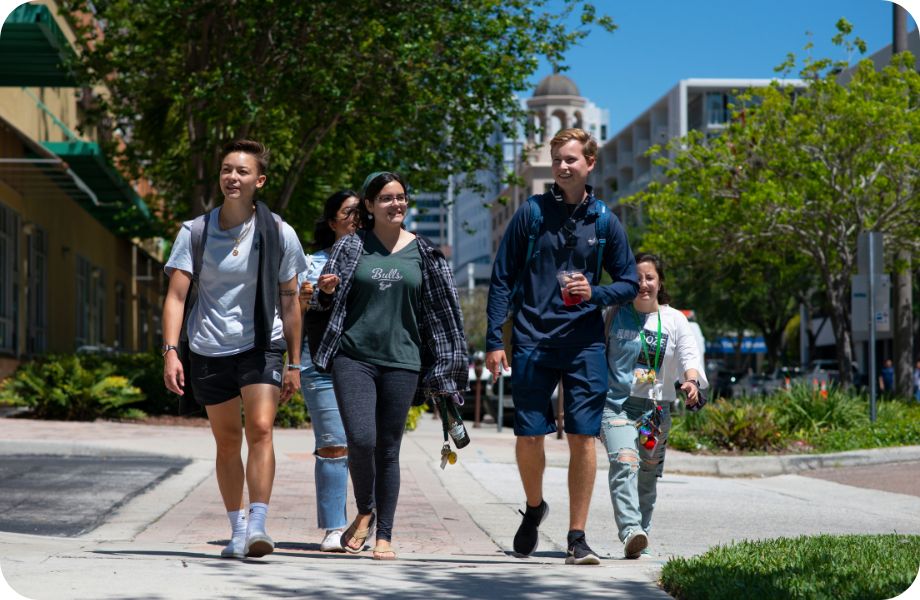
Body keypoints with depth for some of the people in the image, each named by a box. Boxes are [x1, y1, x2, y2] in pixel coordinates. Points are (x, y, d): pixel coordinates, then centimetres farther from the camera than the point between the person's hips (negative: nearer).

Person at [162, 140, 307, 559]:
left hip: (261, 345, -1)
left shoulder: (279, 234, -1)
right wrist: (170, 351, -16)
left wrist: (294, 363, 7)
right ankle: (237, 530, 21)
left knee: (260, 428, -19)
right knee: (227, 441, 9)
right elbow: (176, 295, -4)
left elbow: (289, 301, 6)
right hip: (209, 350, 2)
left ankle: (257, 526, -24)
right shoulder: (196, 232, -1)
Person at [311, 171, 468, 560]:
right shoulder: (351, 247, 5)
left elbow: (440, 310, 11)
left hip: (401, 361, 1)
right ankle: (365, 512, 9)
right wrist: (326, 291, -14)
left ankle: (384, 536, 12)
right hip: (354, 357, -1)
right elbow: (323, 302, 10)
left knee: (388, 450, 4)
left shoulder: (423, 253, 7)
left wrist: (443, 366, 7)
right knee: (360, 440, -16)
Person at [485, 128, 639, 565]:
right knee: (528, 436, 1)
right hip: (532, 340, 0)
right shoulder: (531, 212, 3)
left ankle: (577, 537, 3)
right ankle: (534, 508, 29)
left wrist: (595, 293, -10)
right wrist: (493, 340, -2)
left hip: (584, 343, 0)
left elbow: (630, 284, 12)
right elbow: (502, 278, 4)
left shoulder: (604, 222, 6)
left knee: (583, 437, -4)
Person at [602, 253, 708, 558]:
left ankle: (641, 533, 24)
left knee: (647, 477, 9)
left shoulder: (674, 320, 7)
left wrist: (692, 381, -26)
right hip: (617, 403, -2)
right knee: (624, 464, -23)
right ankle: (630, 531, -35)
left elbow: (690, 356, -4)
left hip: (656, 407, 2)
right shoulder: (615, 316, 5)